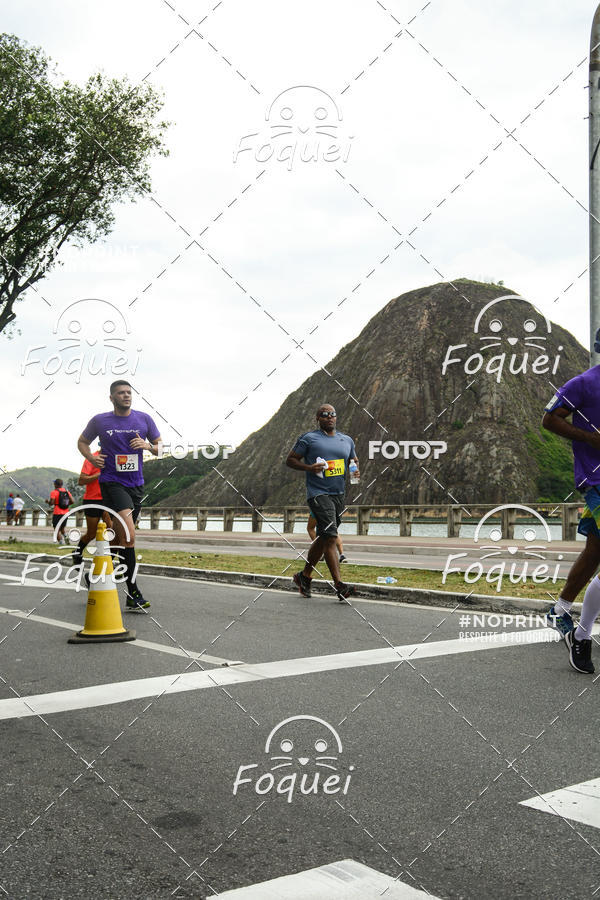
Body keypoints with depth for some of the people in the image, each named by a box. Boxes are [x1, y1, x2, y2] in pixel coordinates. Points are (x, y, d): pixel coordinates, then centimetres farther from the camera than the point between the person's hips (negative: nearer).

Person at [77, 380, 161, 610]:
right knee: (129, 537, -19)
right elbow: (82, 441, 17)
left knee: (120, 537, 12)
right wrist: (91, 458, -3)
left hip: (136, 484, 4)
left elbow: (160, 448, 12)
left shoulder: (144, 419, 6)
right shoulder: (99, 421, 1)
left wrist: (148, 445, -10)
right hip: (111, 482, -4)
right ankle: (133, 593, -15)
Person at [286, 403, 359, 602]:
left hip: (339, 494, 7)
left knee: (323, 538, 12)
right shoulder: (308, 438, -1)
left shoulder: (347, 440, 15)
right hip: (318, 494, -7)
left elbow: (354, 461, 27)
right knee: (330, 536, -18)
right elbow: (290, 460, 2)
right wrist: (308, 467, -15)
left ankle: (304, 576, 29)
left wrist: (356, 470, 3)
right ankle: (340, 587, -20)